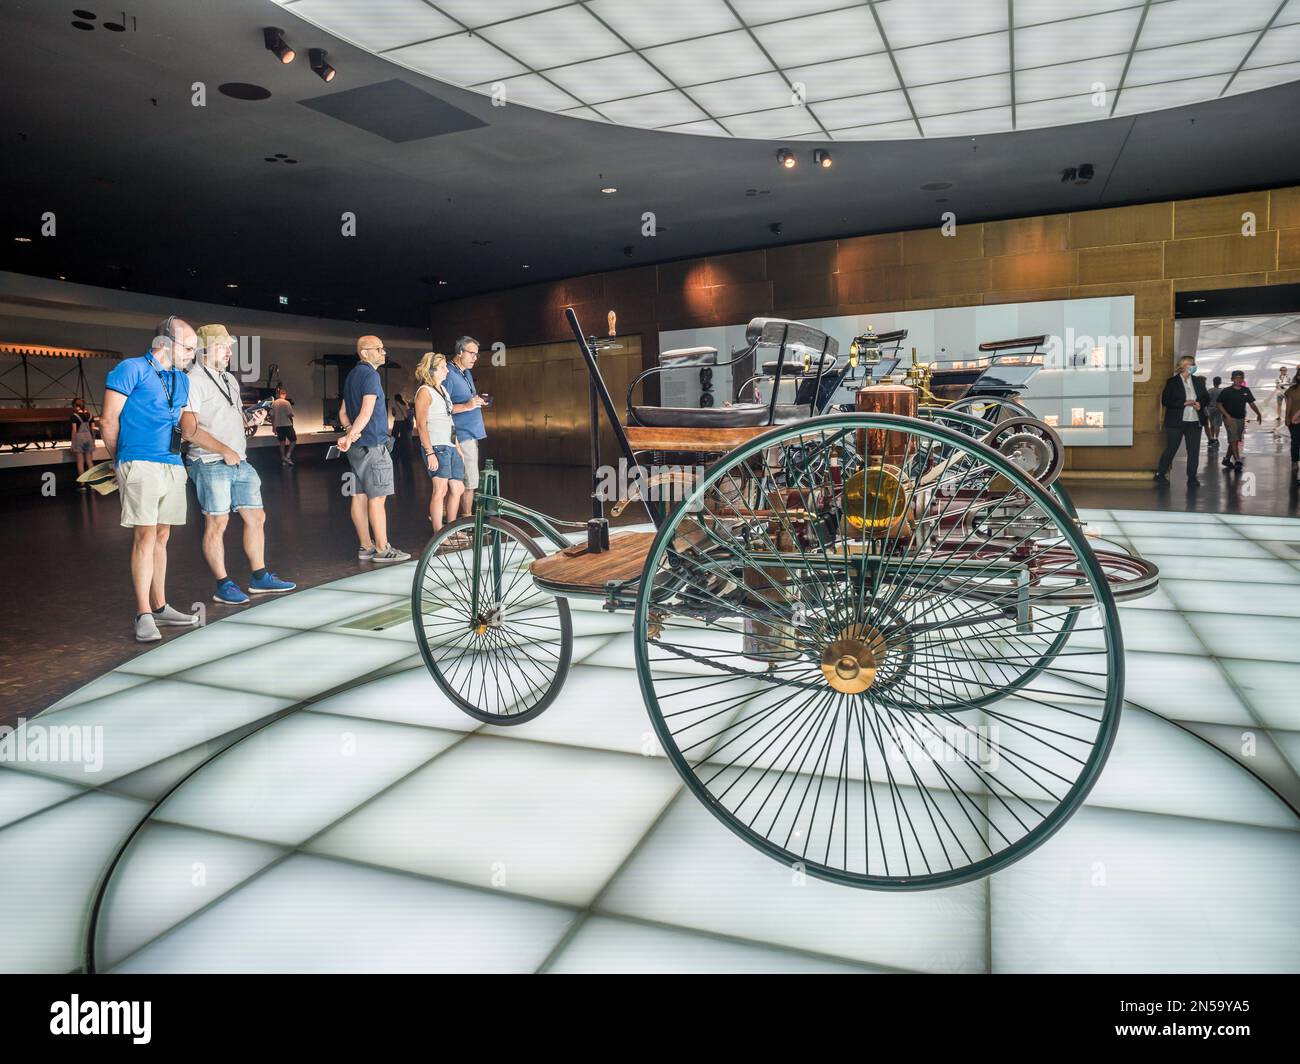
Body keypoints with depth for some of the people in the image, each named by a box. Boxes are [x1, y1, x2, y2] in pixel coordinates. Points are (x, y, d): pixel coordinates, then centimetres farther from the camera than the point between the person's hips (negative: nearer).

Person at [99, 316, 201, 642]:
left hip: (172, 465, 7)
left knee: (161, 536, 11)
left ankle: (159, 607, 18)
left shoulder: (181, 380, 19)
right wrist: (120, 460, 6)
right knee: (145, 536, -9)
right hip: (140, 465, -7)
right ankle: (143, 615, -6)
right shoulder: (131, 369, -4)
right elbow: (108, 421, -4)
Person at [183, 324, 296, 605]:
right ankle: (223, 586, 6)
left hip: (239, 463, 8)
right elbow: (189, 430, -16)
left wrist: (250, 420, 5)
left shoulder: (229, 379, 18)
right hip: (211, 464, -8)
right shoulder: (193, 381, -9)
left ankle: (260, 578, 19)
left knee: (255, 517, 9)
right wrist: (224, 450, -17)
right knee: (216, 522, -2)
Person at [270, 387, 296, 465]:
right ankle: (288, 456, -11)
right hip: (287, 425, -5)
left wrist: (273, 426, 14)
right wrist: (291, 422, 5)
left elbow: (272, 416, 7)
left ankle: (283, 460, 11)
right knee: (293, 440, 6)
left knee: (282, 442, 11)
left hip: (278, 426, 5)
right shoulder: (286, 403, -10)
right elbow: (290, 414, -13)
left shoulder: (274, 403, 5)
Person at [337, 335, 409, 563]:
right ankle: (382, 549, -4)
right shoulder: (370, 375, -12)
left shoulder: (352, 375, 17)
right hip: (372, 445, -10)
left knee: (359, 497, 9)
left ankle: (366, 547, 14)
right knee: (377, 498, -6)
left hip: (357, 447, 10)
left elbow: (343, 412, 18)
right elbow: (367, 412, -22)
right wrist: (350, 436, -22)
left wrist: (350, 430, 2)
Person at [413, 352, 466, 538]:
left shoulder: (442, 389, 18)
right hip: (436, 447, -8)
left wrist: (458, 448, 20)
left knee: (457, 488, 9)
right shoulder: (424, 391, -7)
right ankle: (439, 534, 2)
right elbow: (421, 425, -13)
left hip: (451, 446, 8)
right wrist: (430, 453, -20)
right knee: (440, 490, -6)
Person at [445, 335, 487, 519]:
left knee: (468, 480, 12)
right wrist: (466, 406, -24)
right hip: (462, 435, -10)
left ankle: (465, 520, 18)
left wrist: (477, 401, 14)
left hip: (472, 433, 10)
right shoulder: (448, 375, -12)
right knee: (470, 481, -9)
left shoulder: (467, 373, 18)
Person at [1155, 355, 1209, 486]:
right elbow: (1165, 401, -10)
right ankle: (1160, 474, 14)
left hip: (1194, 422, 4)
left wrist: (1200, 404, -5)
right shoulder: (1172, 382, -3)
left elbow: (1207, 398, 18)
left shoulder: (1198, 381, 12)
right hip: (1176, 422, -4)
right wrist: (1184, 403, -18)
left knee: (1194, 451, 2)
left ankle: (1192, 478, 10)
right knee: (1171, 449, 1)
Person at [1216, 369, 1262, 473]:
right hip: (1230, 419, -5)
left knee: (1236, 440, 10)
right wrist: (1227, 415, -17)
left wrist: (1258, 414, 1)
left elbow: (1251, 403, 13)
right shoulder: (1226, 391, -5)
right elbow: (1219, 405, -6)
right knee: (1233, 440, -14)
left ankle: (1227, 459, 22)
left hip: (1241, 419, 5)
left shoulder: (1246, 391, 8)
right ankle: (1237, 461, -16)